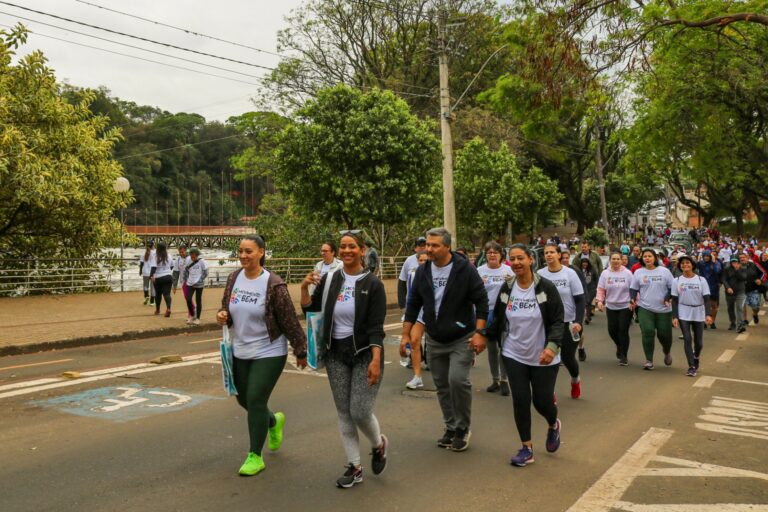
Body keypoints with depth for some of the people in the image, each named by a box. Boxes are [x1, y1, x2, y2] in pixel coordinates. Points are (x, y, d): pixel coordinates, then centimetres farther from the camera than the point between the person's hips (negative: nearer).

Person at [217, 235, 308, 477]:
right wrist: (222, 316, -10)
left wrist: (300, 351, -9)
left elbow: (290, 321, -13)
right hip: (240, 351, 7)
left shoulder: (273, 285, -17)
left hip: (269, 352, -6)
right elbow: (227, 308, 14)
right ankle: (274, 421, 47)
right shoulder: (234, 278, 1)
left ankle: (255, 457, 12)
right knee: (244, 399, 15)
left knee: (256, 401, -6)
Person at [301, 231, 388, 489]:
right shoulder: (329, 281, 2)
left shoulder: (372, 284, -9)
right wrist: (305, 288, -8)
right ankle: (354, 467, 22)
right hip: (336, 353, 4)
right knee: (344, 412, 8)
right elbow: (310, 310, 9)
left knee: (360, 412, -7)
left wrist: (376, 360, -21)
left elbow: (376, 327, -13)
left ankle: (379, 444, 26)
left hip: (364, 353, -4)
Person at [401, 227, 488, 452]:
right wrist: (406, 334, 5)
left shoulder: (465, 269, -12)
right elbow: (413, 305, 9)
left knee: (457, 380, -18)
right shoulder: (423, 271, 2)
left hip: (462, 339, -5)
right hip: (435, 341, 5)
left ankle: (463, 428, 3)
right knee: (442, 386, 10)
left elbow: (481, 301, -10)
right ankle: (451, 428, 27)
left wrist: (479, 332, -17)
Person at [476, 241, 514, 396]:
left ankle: (504, 380, 9)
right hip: (486, 313, 2)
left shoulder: (508, 270, 1)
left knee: (503, 347, -1)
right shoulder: (480, 271, 3)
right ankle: (495, 380, 22)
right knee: (491, 348, 11)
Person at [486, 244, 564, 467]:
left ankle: (553, 425, 41)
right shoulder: (506, 288, 0)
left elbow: (558, 321, -12)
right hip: (514, 356, 3)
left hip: (543, 357, -3)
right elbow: (497, 319, 11)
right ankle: (526, 449, 16)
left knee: (542, 401, 4)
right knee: (520, 400, 0)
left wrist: (552, 346, -26)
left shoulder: (546, 287, -11)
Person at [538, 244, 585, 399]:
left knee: (567, 357, 6)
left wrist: (578, 321, -19)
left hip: (568, 323, -2)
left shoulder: (570, 273, -9)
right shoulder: (539, 274, -3)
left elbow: (580, 299, -8)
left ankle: (575, 379, 39)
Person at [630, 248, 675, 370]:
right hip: (645, 308, 0)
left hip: (663, 309, 0)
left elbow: (672, 287, 3)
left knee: (664, 334, 4)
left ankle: (667, 352, 38)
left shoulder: (664, 271, 1)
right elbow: (633, 288, 8)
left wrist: (667, 298, -13)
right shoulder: (638, 272, 4)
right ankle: (649, 360, 1)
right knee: (647, 333, -10)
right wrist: (633, 298, -11)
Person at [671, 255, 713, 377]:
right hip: (683, 314, 0)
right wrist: (674, 316, -9)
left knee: (699, 342, 6)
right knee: (687, 339, -9)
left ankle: (696, 357, 37)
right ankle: (691, 367, -2)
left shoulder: (701, 280, -2)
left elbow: (706, 298, -6)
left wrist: (708, 314, -19)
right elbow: (674, 300, -1)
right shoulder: (677, 280, -1)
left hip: (698, 314, 1)